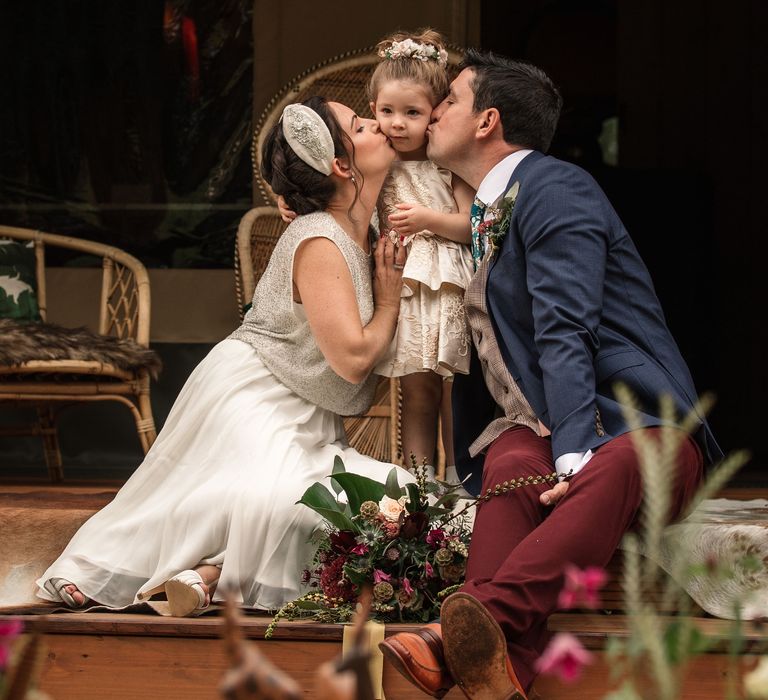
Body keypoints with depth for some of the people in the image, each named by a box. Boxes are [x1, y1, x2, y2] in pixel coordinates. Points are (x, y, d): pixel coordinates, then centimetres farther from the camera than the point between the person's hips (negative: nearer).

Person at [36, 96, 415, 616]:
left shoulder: (362, 238, 11)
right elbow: (352, 357, -24)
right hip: (250, 401, -10)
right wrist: (390, 303, -5)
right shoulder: (318, 243, -17)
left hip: (305, 422, 10)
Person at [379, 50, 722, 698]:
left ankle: (489, 615, -62)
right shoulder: (488, 212, 22)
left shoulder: (553, 189, -5)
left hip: (635, 430, -6)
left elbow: (564, 334, -17)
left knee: (614, 471, -39)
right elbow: (483, 355, 28)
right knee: (511, 462, -29)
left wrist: (574, 456, -26)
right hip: (539, 431, 6)